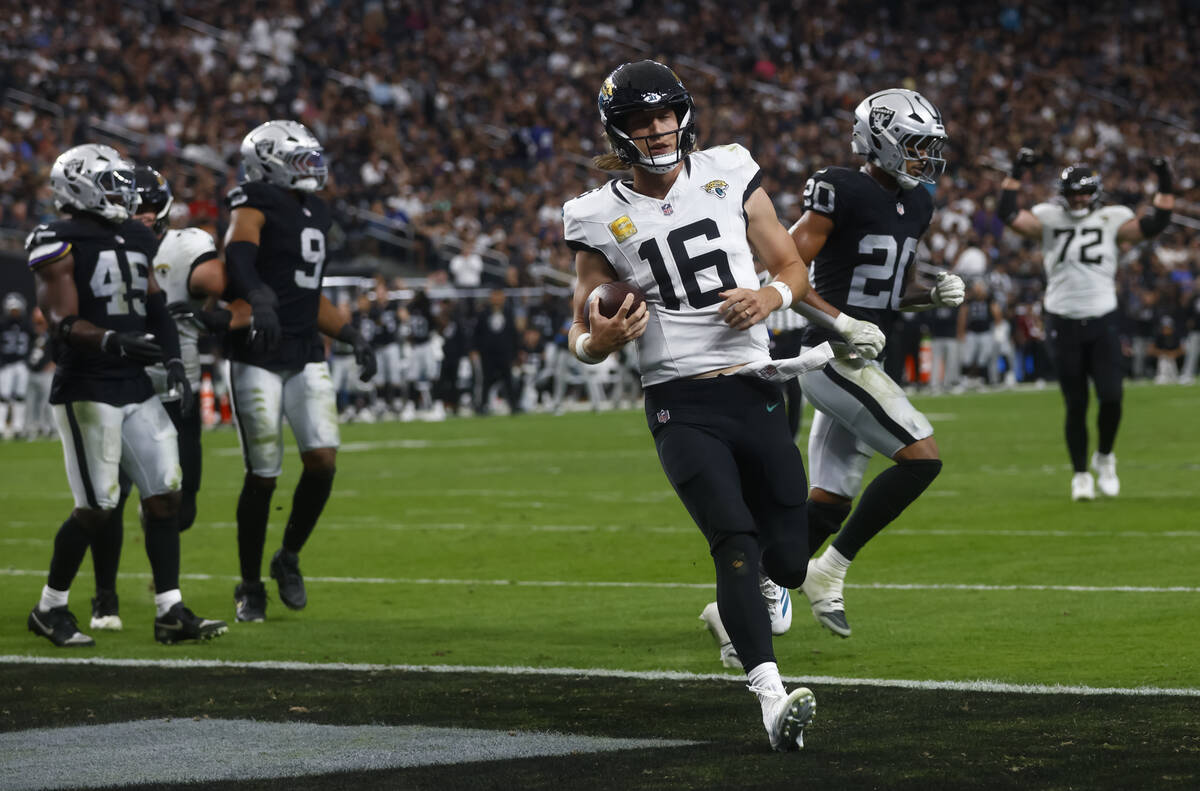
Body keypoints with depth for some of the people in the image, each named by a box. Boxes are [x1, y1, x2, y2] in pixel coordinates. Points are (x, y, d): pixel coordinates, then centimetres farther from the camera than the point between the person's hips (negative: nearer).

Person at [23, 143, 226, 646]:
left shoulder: (135, 240, 14)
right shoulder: (62, 245, -9)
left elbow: (156, 308, 19)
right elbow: (64, 324, -17)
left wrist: (173, 362, 6)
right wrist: (114, 341, -33)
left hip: (136, 388, 8)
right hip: (86, 392, -8)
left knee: (164, 494, 2)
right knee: (96, 507, -6)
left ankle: (170, 612, 6)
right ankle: (50, 609, 11)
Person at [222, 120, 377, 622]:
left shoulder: (314, 211, 18)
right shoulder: (256, 202, -7)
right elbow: (238, 253, -29)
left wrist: (352, 336, 19)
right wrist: (259, 298, -47)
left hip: (306, 356, 6)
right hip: (258, 358, -6)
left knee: (322, 459, -8)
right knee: (263, 475, -2)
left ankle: (288, 559, 15)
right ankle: (250, 586, 14)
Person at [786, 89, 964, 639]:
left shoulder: (914, 205, 14)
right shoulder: (842, 192, -14)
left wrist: (935, 296, 3)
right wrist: (843, 324, -24)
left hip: (857, 363, 9)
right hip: (831, 360, -9)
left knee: (830, 502, 8)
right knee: (921, 457, -15)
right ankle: (829, 573, -7)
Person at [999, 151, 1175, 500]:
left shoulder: (1111, 219, 4)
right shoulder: (1049, 219, 3)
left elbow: (1154, 225, -3)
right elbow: (1010, 216, -8)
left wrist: (1165, 185, -8)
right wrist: (1016, 174, -12)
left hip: (1103, 321, 1)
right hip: (1064, 323, -1)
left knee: (1112, 398, -7)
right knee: (1075, 405, 3)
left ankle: (1104, 456, 20)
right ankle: (1080, 474, 16)